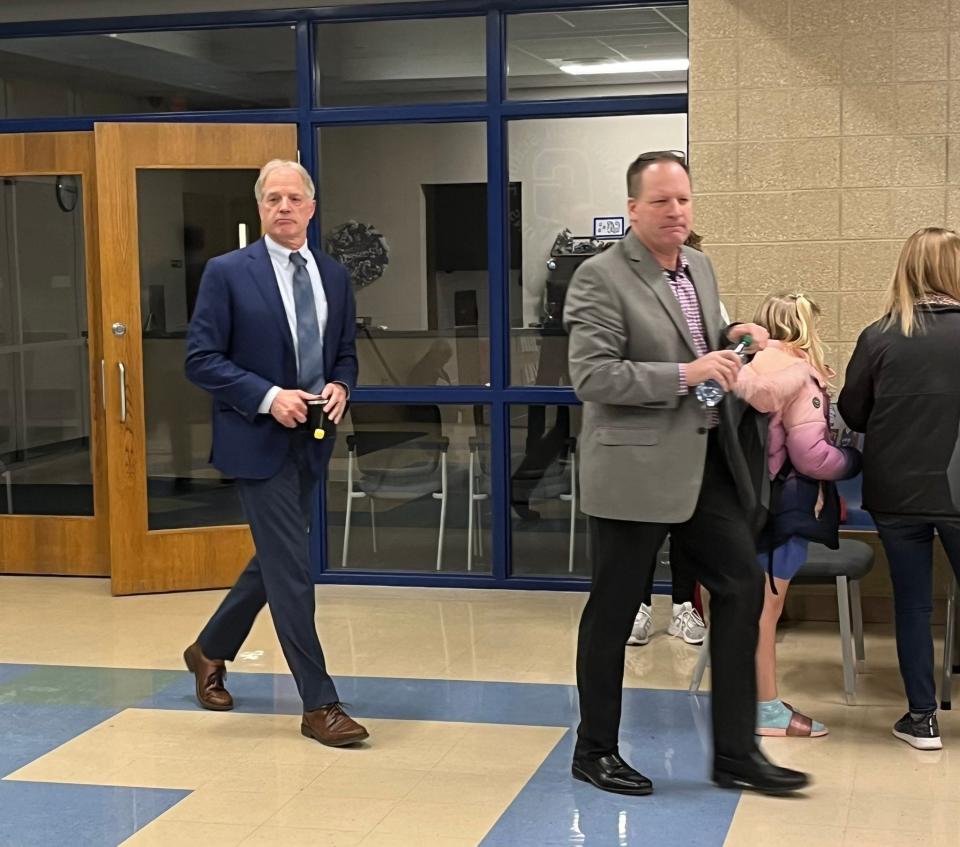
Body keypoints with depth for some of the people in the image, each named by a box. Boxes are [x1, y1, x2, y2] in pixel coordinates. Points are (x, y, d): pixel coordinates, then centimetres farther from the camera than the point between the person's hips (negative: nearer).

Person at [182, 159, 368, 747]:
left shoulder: (335, 277, 8)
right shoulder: (228, 273, -7)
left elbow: (346, 354, 16)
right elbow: (201, 360, -9)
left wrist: (341, 388, -7)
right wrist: (268, 396, -20)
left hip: (312, 440, 6)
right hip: (259, 439, -6)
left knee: (275, 560, 17)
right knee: (292, 570, -6)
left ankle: (210, 651, 40)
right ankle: (320, 705, 2)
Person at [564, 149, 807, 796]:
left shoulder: (700, 269, 12)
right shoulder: (600, 279, -12)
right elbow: (592, 376, -20)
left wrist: (730, 343, 2)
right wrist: (684, 373, -25)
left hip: (706, 461, 7)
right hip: (635, 469, -7)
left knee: (743, 586, 6)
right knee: (614, 610, 5)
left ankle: (735, 752, 17)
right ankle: (594, 751, 22)